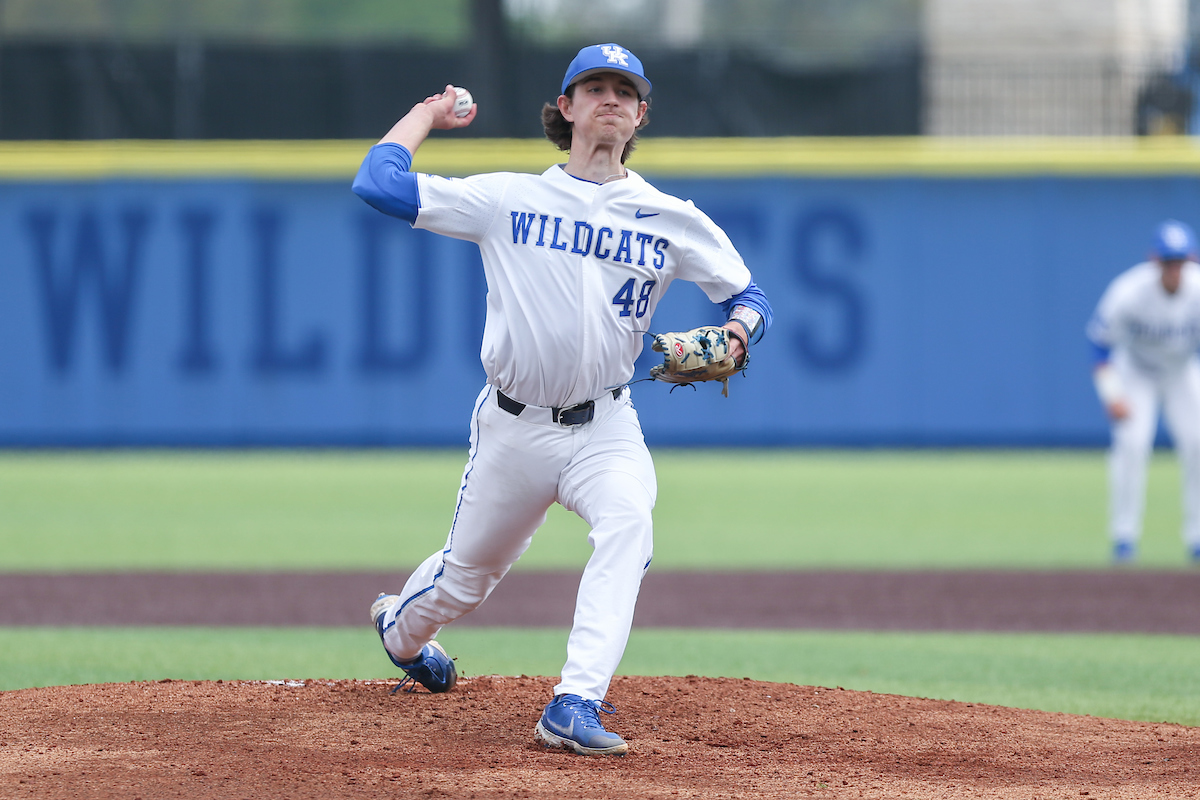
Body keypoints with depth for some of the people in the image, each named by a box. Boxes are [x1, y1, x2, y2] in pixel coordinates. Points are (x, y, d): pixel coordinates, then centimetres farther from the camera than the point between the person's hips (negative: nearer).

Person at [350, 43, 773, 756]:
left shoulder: (672, 220, 2)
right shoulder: (509, 199, -2)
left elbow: (749, 297, 7)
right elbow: (378, 182, -8)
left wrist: (736, 334, -16)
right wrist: (428, 114, 6)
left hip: (605, 428, 0)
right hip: (513, 426, 0)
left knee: (628, 528, -31)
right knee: (469, 573, 15)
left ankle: (575, 708, -36)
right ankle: (401, 629, 52)